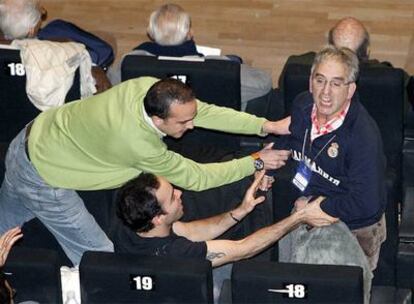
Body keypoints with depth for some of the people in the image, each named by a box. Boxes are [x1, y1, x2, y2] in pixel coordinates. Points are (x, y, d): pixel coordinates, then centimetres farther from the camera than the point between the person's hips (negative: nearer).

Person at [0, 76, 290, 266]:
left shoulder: (149, 87, -18)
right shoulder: (139, 143, -35)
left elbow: (207, 112, -10)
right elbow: (196, 178, -22)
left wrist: (266, 125, -16)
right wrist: (256, 162, -18)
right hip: (43, 179, -8)